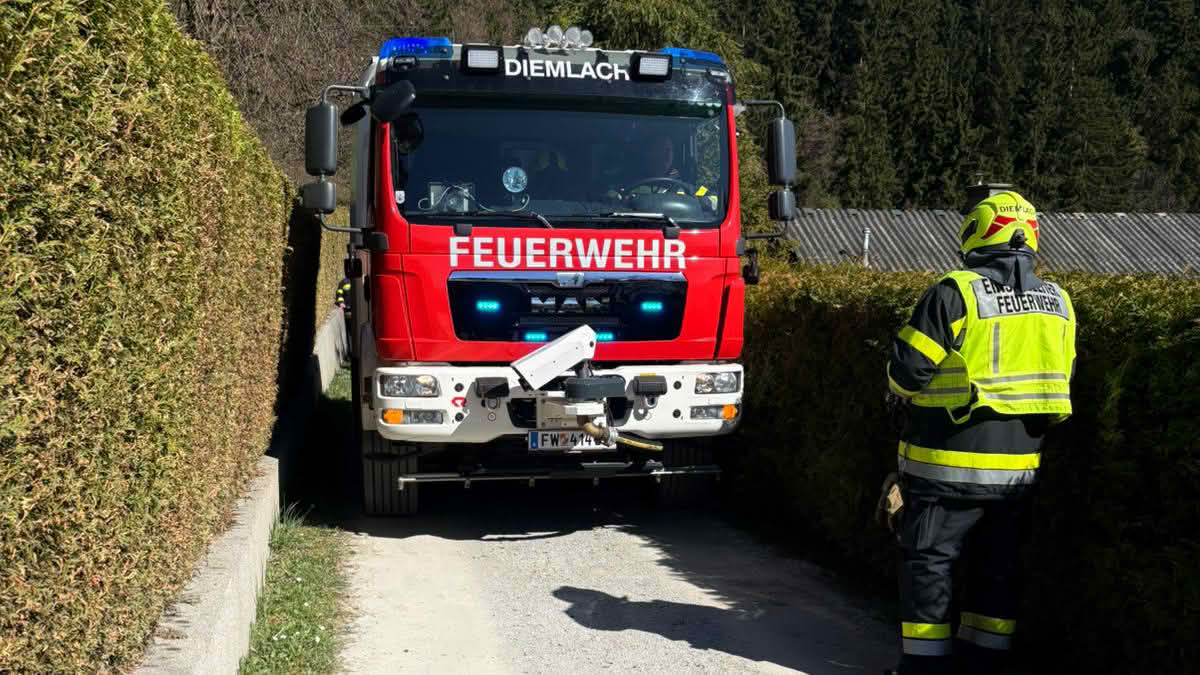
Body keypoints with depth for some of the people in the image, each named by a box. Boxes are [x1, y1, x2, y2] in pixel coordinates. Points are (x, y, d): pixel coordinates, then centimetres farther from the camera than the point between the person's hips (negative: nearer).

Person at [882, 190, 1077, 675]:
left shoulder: (956, 293, -14)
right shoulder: (1057, 303, 6)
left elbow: (907, 368, -14)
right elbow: (1062, 378, 13)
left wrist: (905, 392, 8)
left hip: (952, 462, -6)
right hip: (1019, 463, 6)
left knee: (928, 561, 6)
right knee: (997, 567, 16)